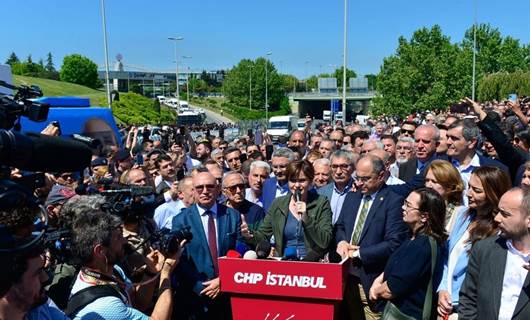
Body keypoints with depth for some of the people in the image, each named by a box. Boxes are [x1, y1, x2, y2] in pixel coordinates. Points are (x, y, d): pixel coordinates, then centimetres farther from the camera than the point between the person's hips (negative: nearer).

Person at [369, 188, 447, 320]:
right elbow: (395, 267, 13)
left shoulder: (422, 247, -28)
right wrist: (378, 281, -4)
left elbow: (389, 291, -25)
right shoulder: (417, 236, 3)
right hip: (397, 306, 8)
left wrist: (376, 290, -5)